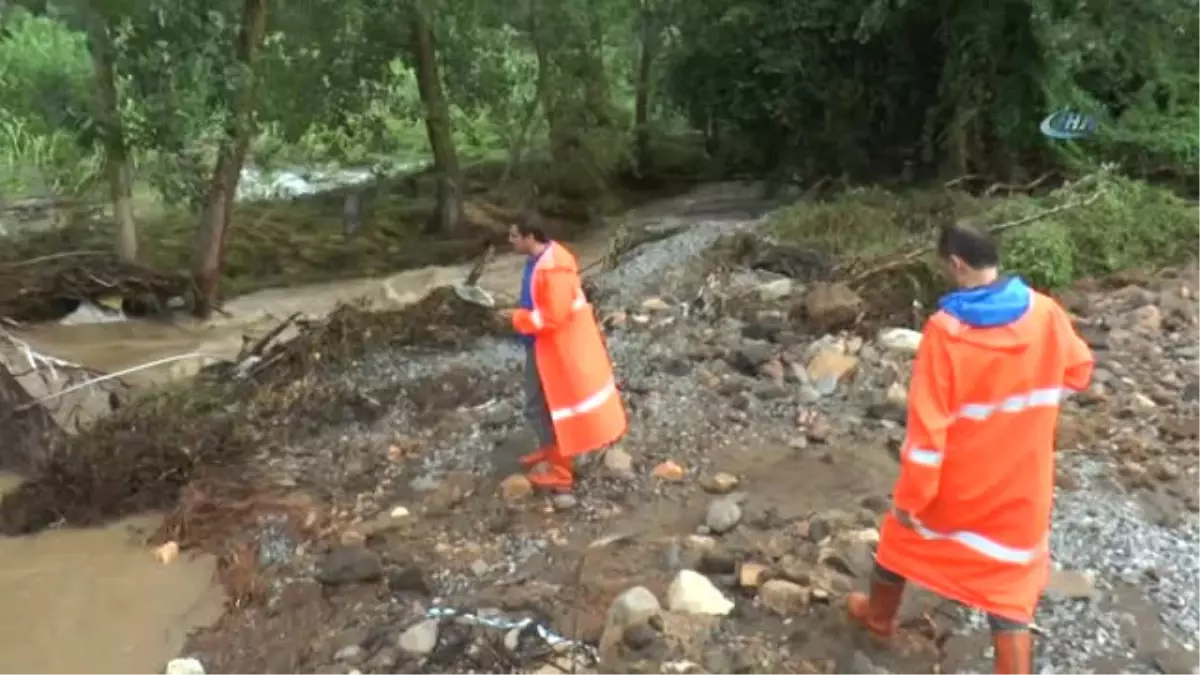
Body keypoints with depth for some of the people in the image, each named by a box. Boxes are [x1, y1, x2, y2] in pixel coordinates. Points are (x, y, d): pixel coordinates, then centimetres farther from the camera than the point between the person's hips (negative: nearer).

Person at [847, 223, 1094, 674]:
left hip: (954, 481, -2)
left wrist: (908, 497, -12)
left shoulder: (945, 329, -23)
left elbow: (927, 425, -21)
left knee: (906, 536, 25)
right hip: (1020, 482, 2)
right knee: (1009, 584, 12)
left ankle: (878, 615, 49)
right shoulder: (1045, 313, -11)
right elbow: (1077, 373, 9)